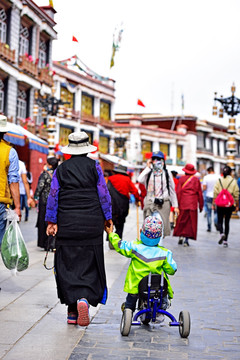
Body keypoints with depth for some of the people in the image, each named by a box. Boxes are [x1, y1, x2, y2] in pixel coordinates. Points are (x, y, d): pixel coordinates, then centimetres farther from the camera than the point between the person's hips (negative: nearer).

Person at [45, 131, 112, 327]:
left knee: (67, 265, 6)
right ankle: (84, 298, -19)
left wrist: (52, 221, 4)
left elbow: (53, 196, 2)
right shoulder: (94, 166, 2)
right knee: (89, 264, 5)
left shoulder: (61, 169, 6)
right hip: (91, 223, -1)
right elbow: (103, 194, 1)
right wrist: (107, 217, 9)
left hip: (67, 223, 1)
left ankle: (72, 311, 6)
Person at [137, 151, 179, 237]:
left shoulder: (167, 174, 11)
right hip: (150, 203, 0)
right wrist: (148, 167, -2)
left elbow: (172, 190, 12)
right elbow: (140, 180, -11)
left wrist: (175, 206, 8)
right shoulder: (148, 173, 11)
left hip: (163, 204, 0)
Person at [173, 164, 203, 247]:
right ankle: (186, 239, -1)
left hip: (183, 203, 0)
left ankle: (180, 235, 3)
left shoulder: (181, 179, 2)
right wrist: (201, 205, 12)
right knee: (190, 221, 3)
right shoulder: (196, 180, 5)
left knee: (181, 220, 13)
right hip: (193, 204, 0)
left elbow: (178, 192, -2)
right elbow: (200, 193, 6)